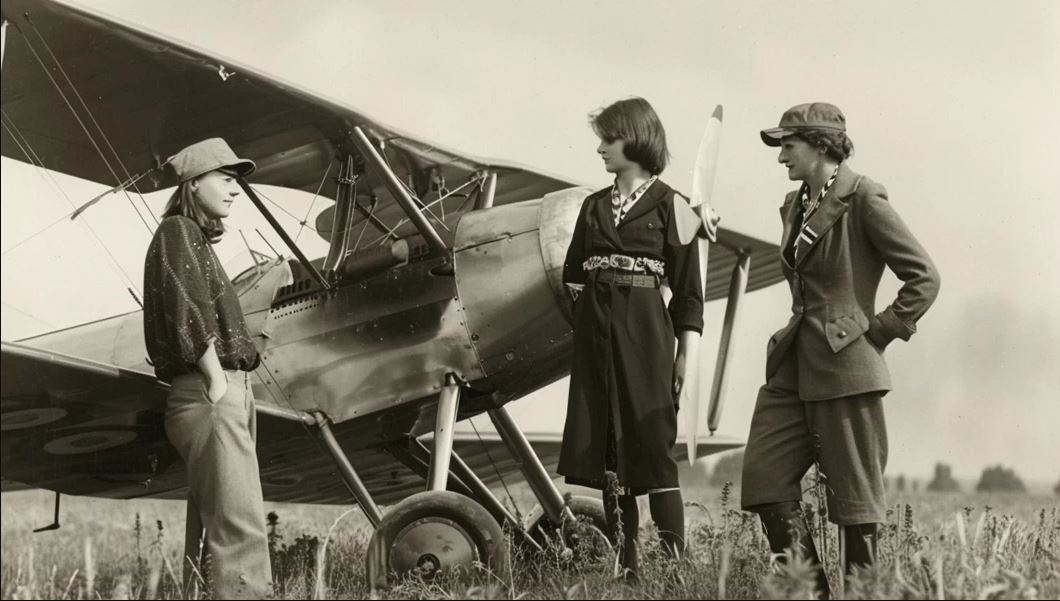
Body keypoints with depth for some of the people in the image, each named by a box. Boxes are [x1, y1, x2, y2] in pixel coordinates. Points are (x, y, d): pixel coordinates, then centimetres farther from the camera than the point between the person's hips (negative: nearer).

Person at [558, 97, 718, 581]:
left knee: (653, 447, -8)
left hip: (645, 330, -5)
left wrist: (686, 353, -7)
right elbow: (573, 276, 17)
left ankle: (676, 563, -6)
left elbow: (687, 286, -3)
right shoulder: (594, 207, 14)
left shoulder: (668, 204, -1)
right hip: (596, 332, 5)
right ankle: (625, 566, 8)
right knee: (608, 451, 4)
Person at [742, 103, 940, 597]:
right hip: (794, 367, 8)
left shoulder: (863, 199, -9)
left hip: (845, 366, -8)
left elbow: (924, 277, -10)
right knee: (764, 478, 1)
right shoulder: (795, 204, 14)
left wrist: (878, 333, -9)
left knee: (854, 496, -1)